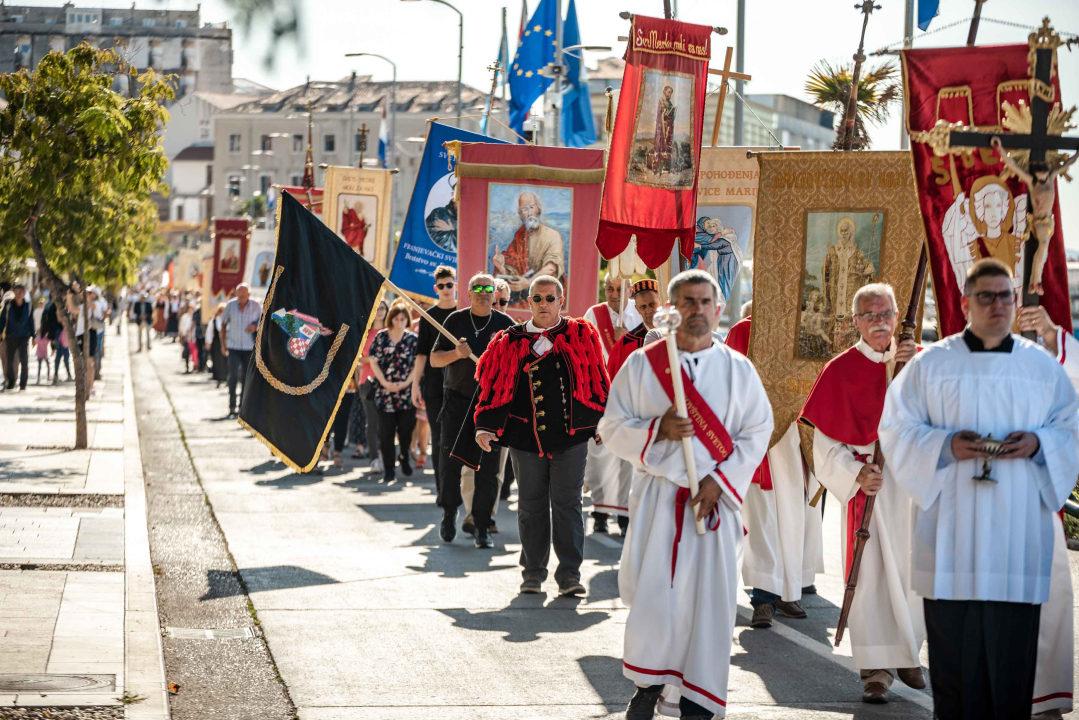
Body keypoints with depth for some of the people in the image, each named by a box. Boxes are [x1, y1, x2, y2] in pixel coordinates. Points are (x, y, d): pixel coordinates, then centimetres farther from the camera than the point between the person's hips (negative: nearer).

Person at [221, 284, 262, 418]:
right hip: (233, 346, 0)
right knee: (233, 375, -10)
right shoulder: (230, 305, -1)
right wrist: (223, 343, 6)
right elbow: (223, 324, 10)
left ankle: (243, 406, 13)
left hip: (249, 347, 0)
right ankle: (232, 407, -8)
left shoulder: (256, 307, -4)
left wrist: (256, 326, -14)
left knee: (246, 377, 3)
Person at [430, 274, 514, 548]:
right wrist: (456, 354, -16)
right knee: (451, 462, 0)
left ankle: (482, 526, 4)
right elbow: (434, 359, 5)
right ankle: (449, 515, 20)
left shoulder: (505, 324, 3)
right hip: (457, 400, 1)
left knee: (487, 468, -3)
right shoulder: (455, 320, 5)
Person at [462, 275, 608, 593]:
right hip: (526, 436, 1)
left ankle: (569, 573, 4)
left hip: (571, 435, -1)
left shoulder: (581, 336, 5)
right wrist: (486, 426, -6)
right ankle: (533, 572, 18)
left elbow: (597, 382, 8)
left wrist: (604, 424, 5)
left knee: (567, 504, -1)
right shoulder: (510, 343, 6)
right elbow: (493, 386, 4)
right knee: (531, 505, 8)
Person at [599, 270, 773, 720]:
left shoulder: (738, 370, 5)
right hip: (656, 499, 0)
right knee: (651, 594, -3)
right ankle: (649, 683, 18)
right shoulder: (642, 364, 3)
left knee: (707, 597, -2)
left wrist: (719, 482, -10)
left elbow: (757, 433, 2)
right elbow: (612, 429, 2)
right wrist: (657, 429, -17)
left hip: (714, 501, 0)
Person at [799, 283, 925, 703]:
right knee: (872, 573, -5)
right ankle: (877, 667, 1)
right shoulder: (842, 370, -2)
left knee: (914, 570, 9)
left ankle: (906, 653, 27)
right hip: (870, 482, -3)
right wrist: (855, 474, -16)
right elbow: (826, 440, -3)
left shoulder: (917, 359, 7)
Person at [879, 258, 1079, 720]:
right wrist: (946, 445, -13)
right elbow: (895, 428, 4)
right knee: (954, 644, -2)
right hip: (951, 534, -1)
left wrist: (1037, 443, -8)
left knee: (1013, 646, -2)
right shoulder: (930, 364, 7)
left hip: (1017, 533, 1)